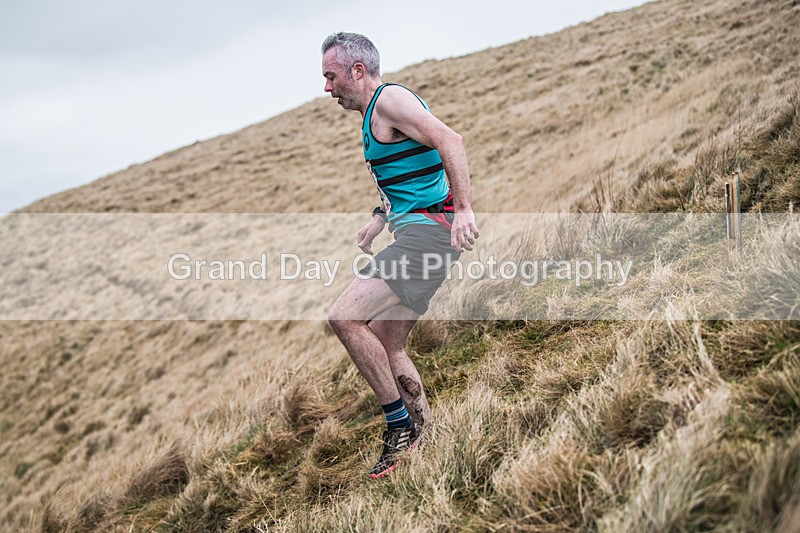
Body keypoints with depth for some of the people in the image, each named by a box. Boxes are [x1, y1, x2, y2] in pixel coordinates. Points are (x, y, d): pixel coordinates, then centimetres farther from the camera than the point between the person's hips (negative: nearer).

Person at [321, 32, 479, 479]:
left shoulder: (389, 99, -8)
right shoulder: (373, 115, 23)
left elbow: (450, 141, -22)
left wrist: (464, 209, -29)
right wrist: (375, 225, 24)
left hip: (427, 232, -11)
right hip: (415, 236, 11)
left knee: (344, 317, -18)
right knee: (386, 348, 12)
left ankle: (400, 424, -8)